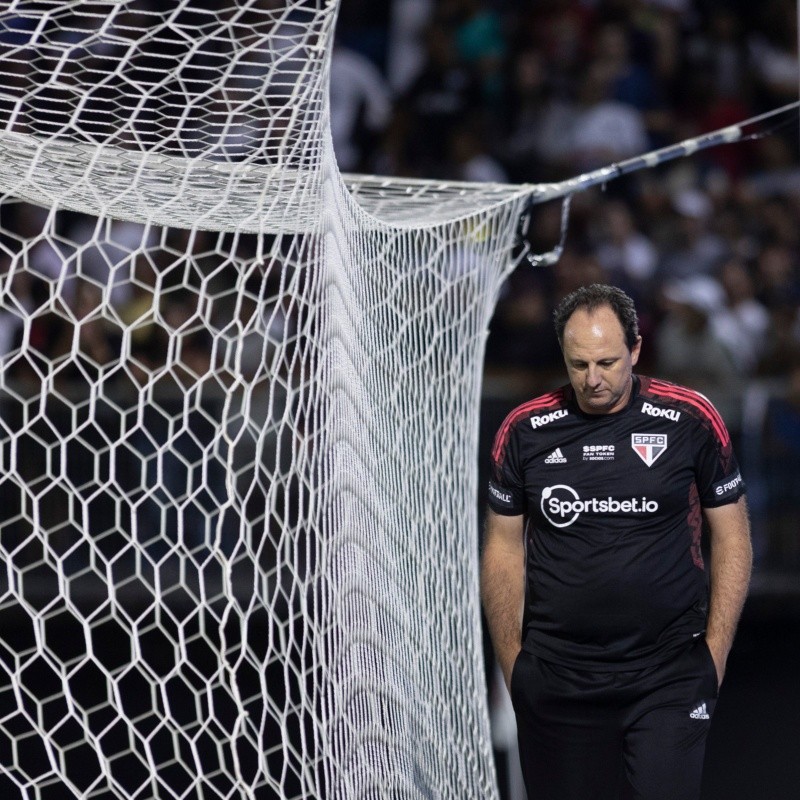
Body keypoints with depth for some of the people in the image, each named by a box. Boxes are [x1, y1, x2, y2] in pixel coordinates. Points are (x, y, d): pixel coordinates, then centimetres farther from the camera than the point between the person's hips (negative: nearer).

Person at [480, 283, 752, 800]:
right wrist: (513, 664, 4)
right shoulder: (526, 431, 3)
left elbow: (732, 538, 5)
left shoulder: (691, 420, -2)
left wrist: (714, 657, 0)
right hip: (555, 680, 2)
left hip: (669, 679, -1)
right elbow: (503, 548, 10)